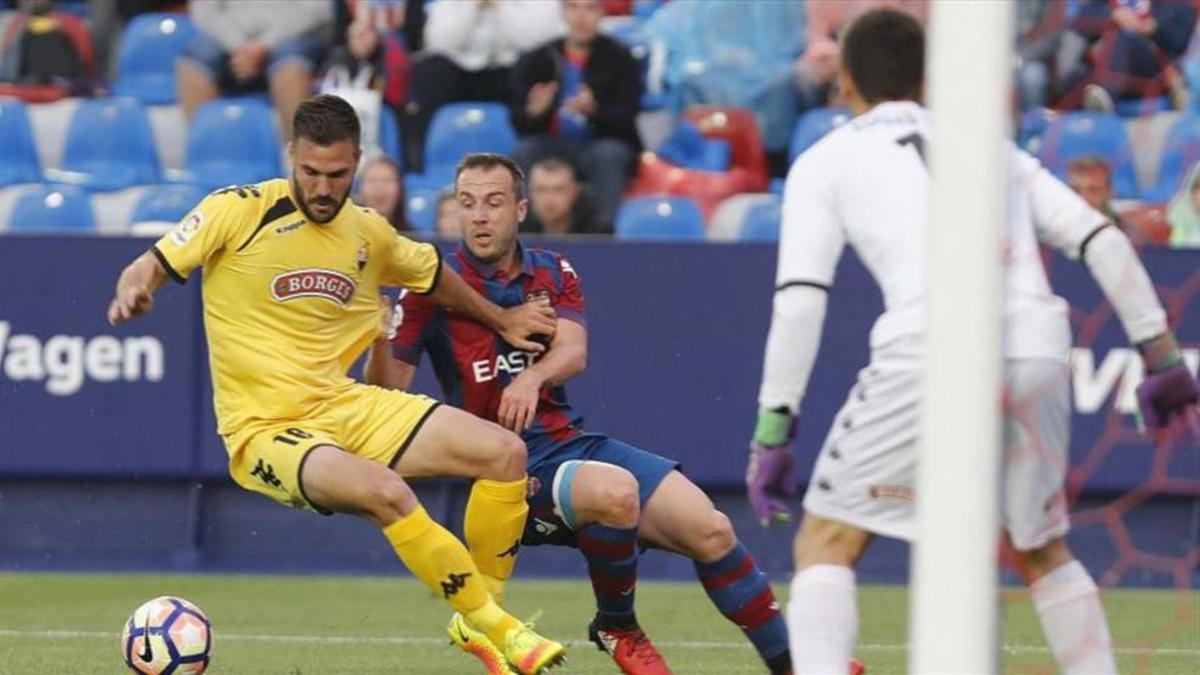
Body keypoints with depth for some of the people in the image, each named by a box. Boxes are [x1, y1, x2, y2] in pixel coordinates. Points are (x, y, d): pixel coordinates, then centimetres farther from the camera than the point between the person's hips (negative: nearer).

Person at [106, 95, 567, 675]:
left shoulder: (367, 233, 8)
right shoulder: (239, 211, -9)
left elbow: (432, 273, 28)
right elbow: (151, 267, -9)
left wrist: (501, 320, 34)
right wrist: (133, 290, -31)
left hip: (342, 406, 6)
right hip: (264, 431, -6)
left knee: (505, 453, -6)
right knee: (385, 492, -34)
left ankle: (482, 613, 9)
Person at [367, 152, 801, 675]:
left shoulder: (553, 273, 11)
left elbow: (573, 353, -8)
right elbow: (386, 394, -8)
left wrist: (533, 378, -30)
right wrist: (379, 339, -28)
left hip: (571, 442, 5)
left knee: (711, 531, -8)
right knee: (615, 491, -35)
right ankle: (616, 630, -10)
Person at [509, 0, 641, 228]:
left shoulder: (620, 58, -2)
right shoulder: (536, 61, 4)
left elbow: (624, 120, -11)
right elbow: (519, 124, -2)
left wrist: (593, 110, -33)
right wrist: (534, 112, -27)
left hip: (603, 145, -2)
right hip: (554, 148, 2)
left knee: (608, 154, -35)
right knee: (524, 151, -28)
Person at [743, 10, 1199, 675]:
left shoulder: (826, 161, 15)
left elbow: (800, 299, 3)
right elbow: (1104, 241, 17)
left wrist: (773, 429, 4)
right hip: (1036, 355, 4)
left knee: (826, 543, 7)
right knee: (1042, 552, 24)